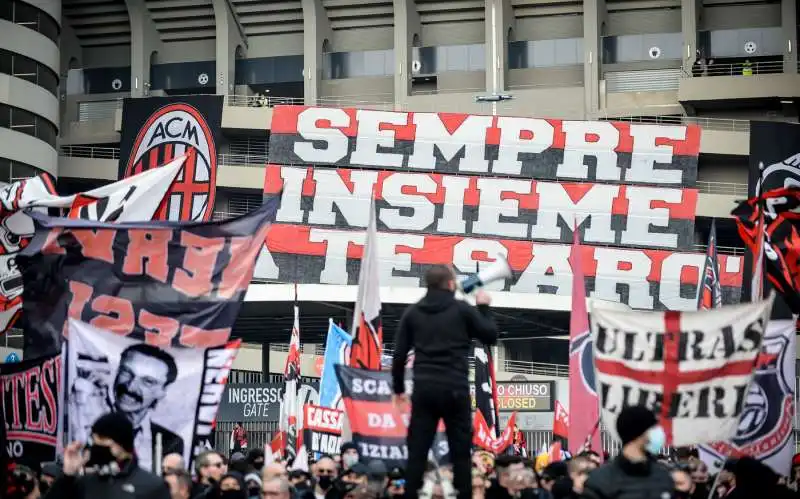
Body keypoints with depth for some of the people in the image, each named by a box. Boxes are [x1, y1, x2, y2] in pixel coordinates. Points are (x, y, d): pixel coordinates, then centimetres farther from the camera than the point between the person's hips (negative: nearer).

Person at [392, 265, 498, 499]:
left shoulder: (412, 312, 8)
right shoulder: (462, 309, 0)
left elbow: (399, 354, 6)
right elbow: (490, 336, 8)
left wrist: (398, 388, 16)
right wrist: (483, 307, 21)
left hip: (424, 389, 2)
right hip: (455, 389, -2)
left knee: (417, 451, 2)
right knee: (460, 451, 3)